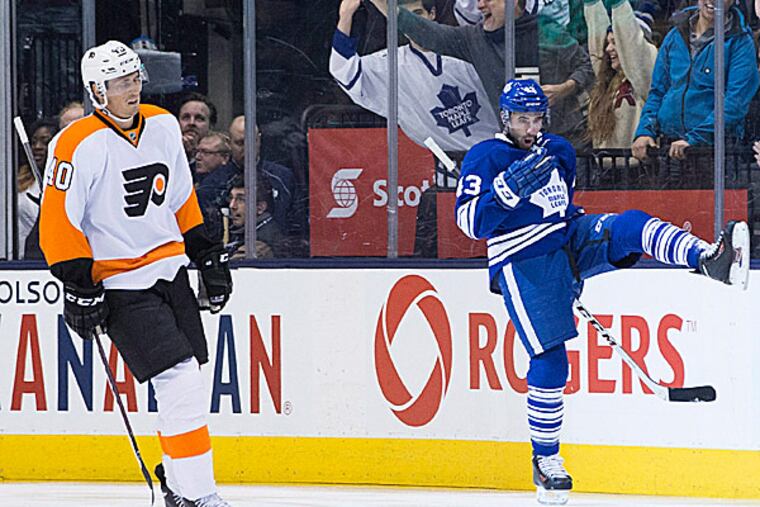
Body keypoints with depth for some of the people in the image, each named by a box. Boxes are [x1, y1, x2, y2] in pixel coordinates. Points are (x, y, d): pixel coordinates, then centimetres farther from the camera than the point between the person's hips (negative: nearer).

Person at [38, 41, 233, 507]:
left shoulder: (163, 126, 5)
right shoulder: (78, 146, -16)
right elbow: (58, 222, -14)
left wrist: (207, 253, 18)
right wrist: (78, 286, -17)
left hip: (170, 270, 7)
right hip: (120, 284, -7)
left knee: (190, 380, 10)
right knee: (179, 382, -15)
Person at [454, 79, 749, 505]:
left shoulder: (559, 150, 15)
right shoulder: (485, 158, -6)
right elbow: (470, 221, -18)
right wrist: (509, 186, -30)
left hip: (571, 241, 5)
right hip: (523, 267, -5)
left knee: (632, 226, -22)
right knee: (549, 361, -9)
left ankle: (708, 259, -46)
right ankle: (546, 460, 5)